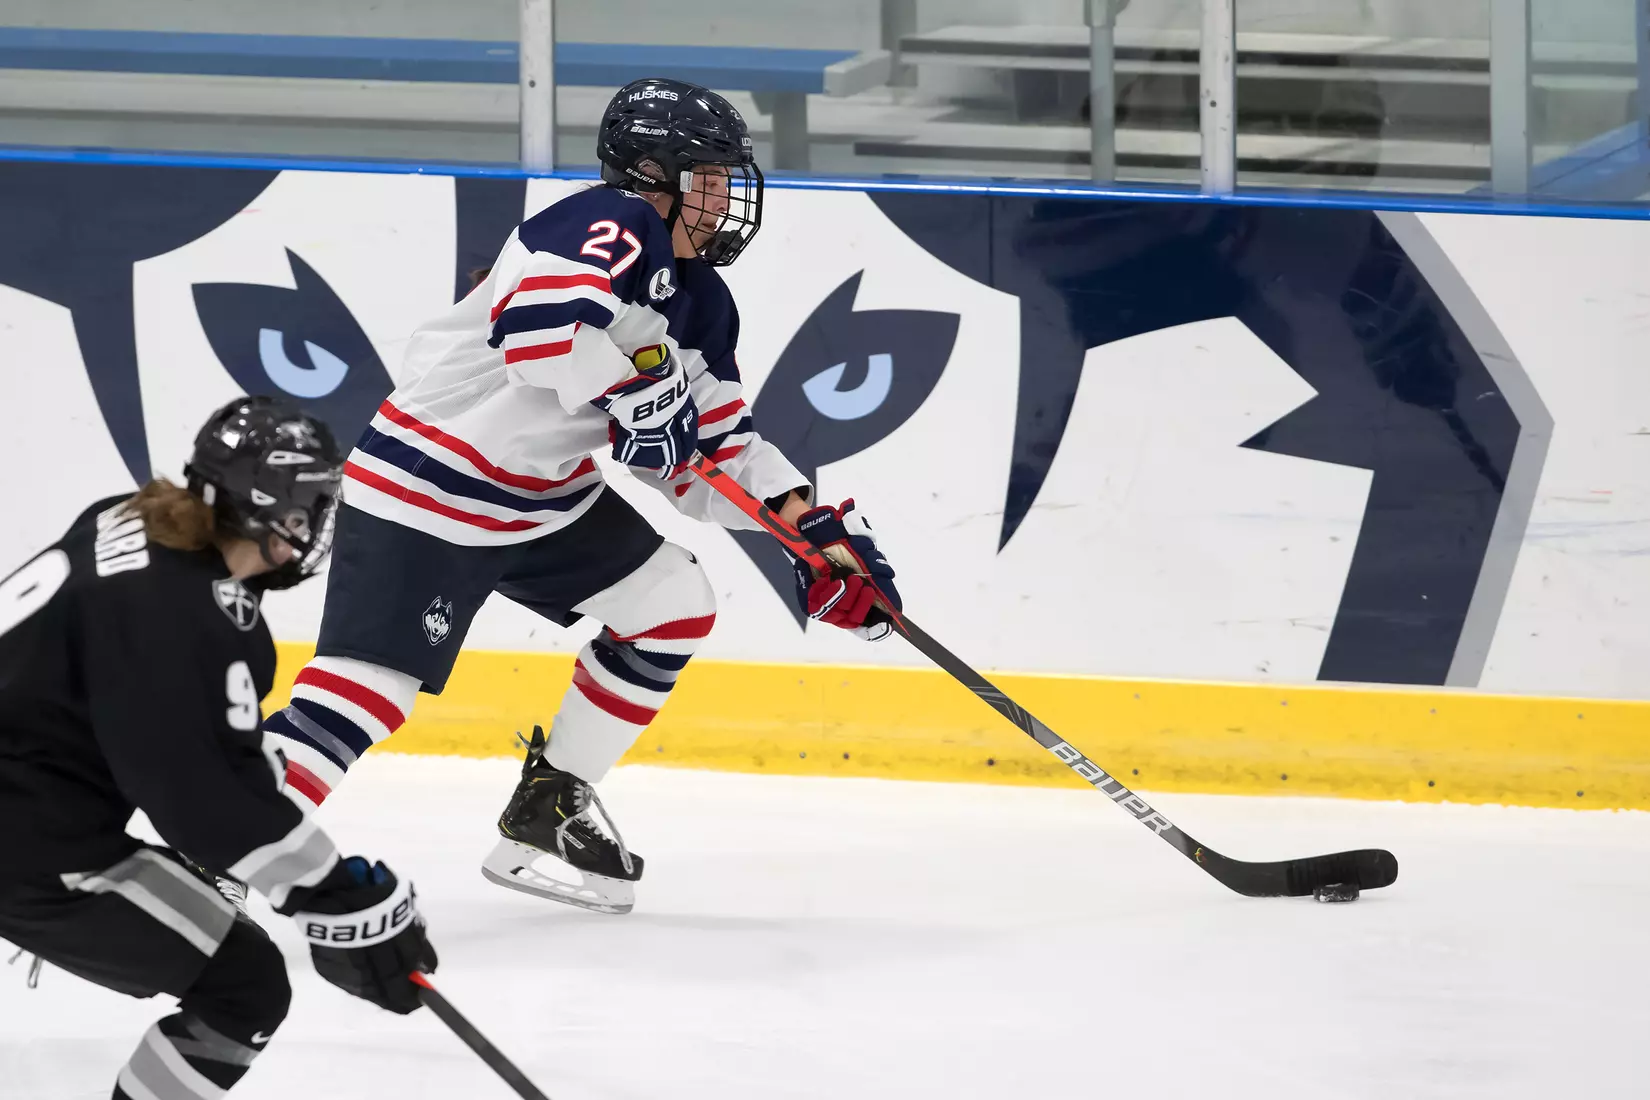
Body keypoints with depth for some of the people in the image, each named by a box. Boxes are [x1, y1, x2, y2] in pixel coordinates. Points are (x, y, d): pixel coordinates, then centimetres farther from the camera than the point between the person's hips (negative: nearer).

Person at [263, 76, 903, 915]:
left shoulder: (700, 304, 10)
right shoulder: (614, 230, -19)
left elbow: (711, 454, 13)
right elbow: (538, 317, -38)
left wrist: (807, 522, 1)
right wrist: (633, 393, -29)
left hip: (547, 499, 10)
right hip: (425, 490, -10)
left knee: (674, 607, 12)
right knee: (368, 682, -19)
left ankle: (550, 804, 20)